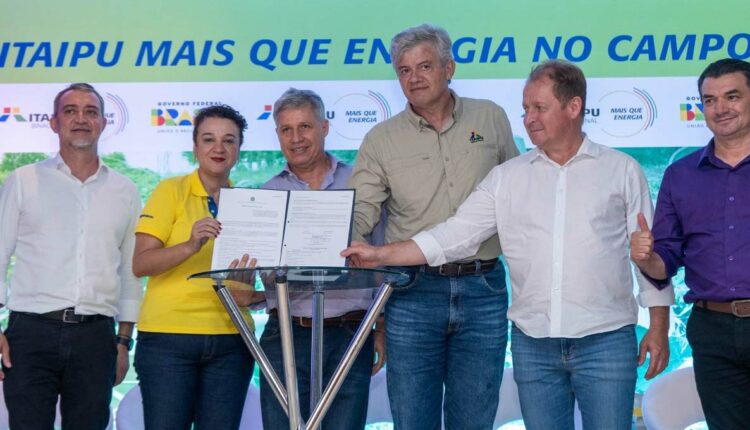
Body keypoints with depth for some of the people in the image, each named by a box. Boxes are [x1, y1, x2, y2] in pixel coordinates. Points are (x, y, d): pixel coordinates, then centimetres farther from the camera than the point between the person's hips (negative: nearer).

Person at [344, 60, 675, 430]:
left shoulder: (622, 171, 4)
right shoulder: (507, 177, 8)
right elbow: (455, 234, 3)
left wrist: (658, 327, -1)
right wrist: (381, 255, -6)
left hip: (606, 342, -2)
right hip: (532, 344, 3)